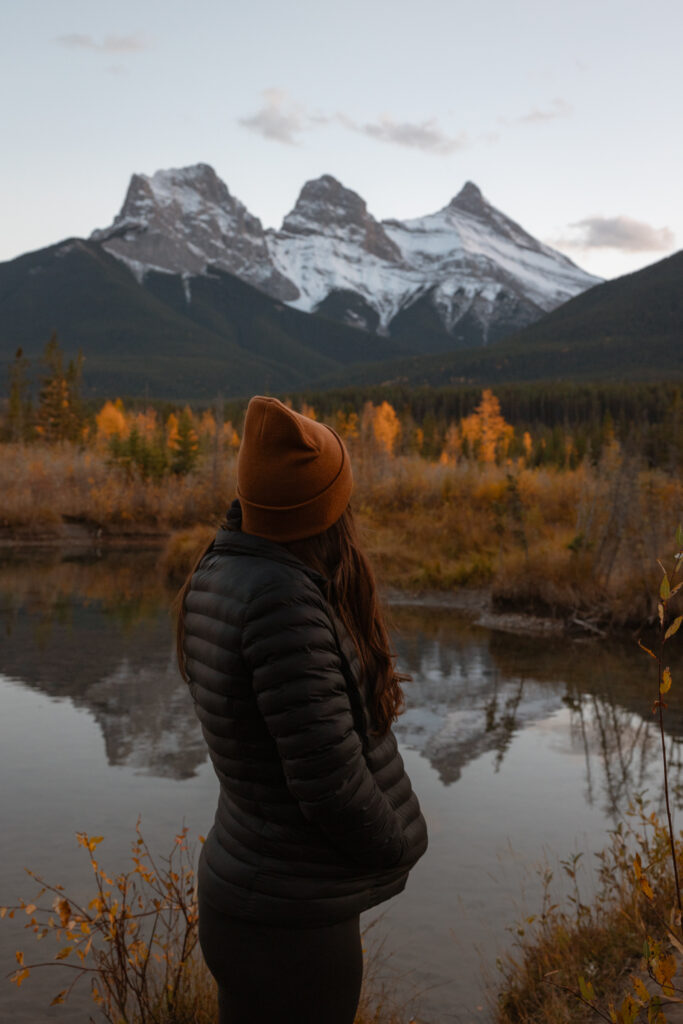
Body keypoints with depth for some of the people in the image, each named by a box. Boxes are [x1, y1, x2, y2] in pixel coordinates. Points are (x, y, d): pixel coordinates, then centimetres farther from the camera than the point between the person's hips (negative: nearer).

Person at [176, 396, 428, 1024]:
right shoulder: (283, 599, -29)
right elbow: (328, 779, -24)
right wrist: (398, 848, -8)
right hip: (292, 923, -8)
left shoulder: (216, 575, -2)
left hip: (242, 887, 8)